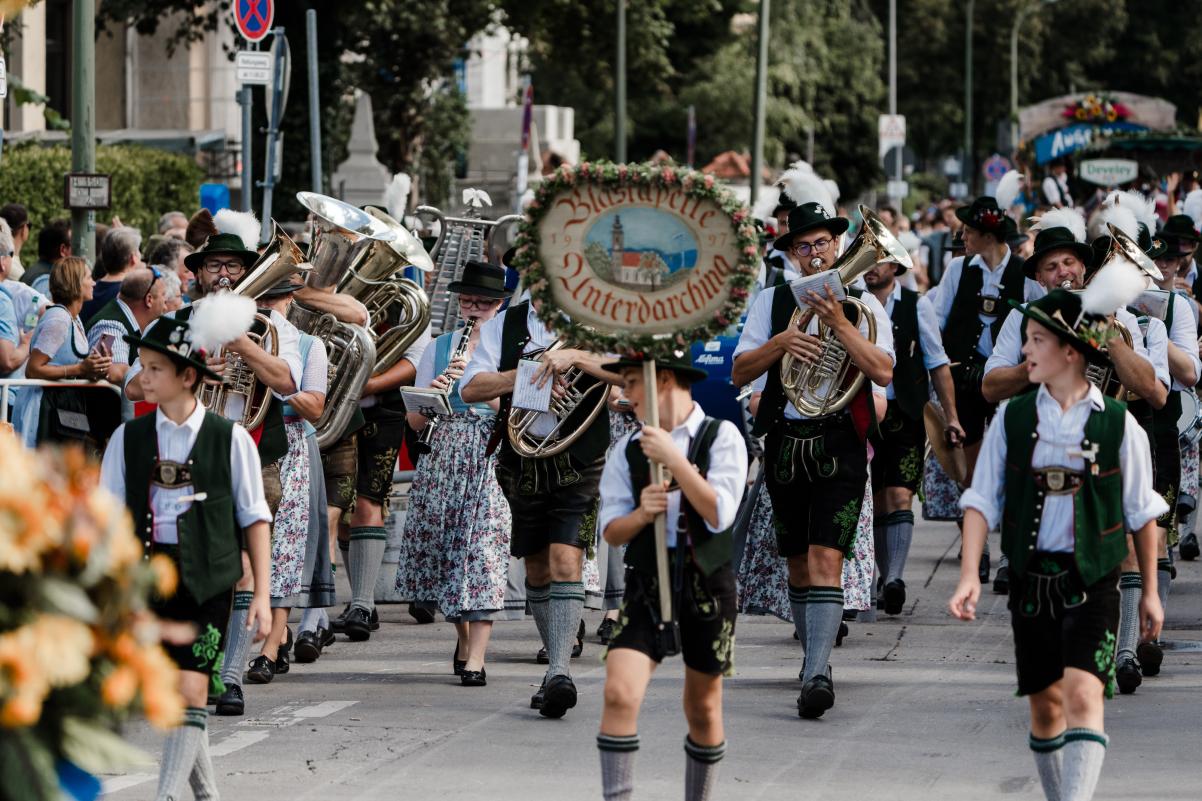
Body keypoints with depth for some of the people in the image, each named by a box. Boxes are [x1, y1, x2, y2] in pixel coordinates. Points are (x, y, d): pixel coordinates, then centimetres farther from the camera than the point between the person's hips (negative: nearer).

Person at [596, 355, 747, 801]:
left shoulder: (721, 437, -5)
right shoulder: (628, 450, 4)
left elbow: (720, 515, -16)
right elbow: (611, 531, 5)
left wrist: (674, 459, -20)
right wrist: (640, 514, -16)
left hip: (708, 588, -1)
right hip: (646, 588, 1)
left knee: (703, 708, 12)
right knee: (619, 694, -18)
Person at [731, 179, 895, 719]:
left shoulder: (862, 305, 3)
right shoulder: (772, 302, 8)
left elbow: (883, 372, -11)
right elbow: (740, 372, 3)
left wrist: (839, 324, -17)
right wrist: (781, 343, -13)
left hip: (841, 445, -3)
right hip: (785, 441, 3)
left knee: (826, 558, -16)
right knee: (797, 560, 11)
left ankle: (817, 674, -23)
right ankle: (814, 654, 29)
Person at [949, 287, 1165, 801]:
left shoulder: (1117, 424, -1)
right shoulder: (1012, 419, 3)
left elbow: (1142, 512, 7)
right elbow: (982, 501, 0)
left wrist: (1150, 592, 11)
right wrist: (969, 575, -12)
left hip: (1092, 582, -3)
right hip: (1031, 579, 3)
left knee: (1083, 696, -17)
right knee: (1045, 703, 9)